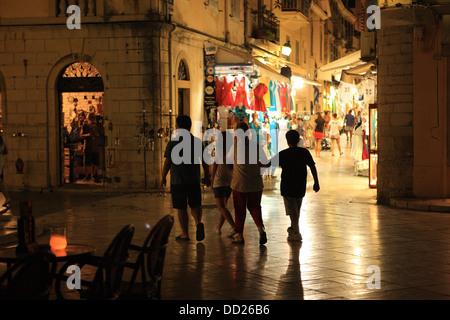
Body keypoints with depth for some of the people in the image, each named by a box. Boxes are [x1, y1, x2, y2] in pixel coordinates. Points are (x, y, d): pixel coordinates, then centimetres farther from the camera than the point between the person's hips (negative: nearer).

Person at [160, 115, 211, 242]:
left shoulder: (173, 142, -8)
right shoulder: (197, 141, 1)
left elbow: (167, 162, -6)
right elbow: (204, 161, 5)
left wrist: (162, 178, 5)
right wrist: (207, 176, 16)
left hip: (177, 181, -2)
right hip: (194, 180, 2)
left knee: (181, 208, 7)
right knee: (195, 204, 13)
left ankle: (185, 234, 10)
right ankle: (198, 222, -15)